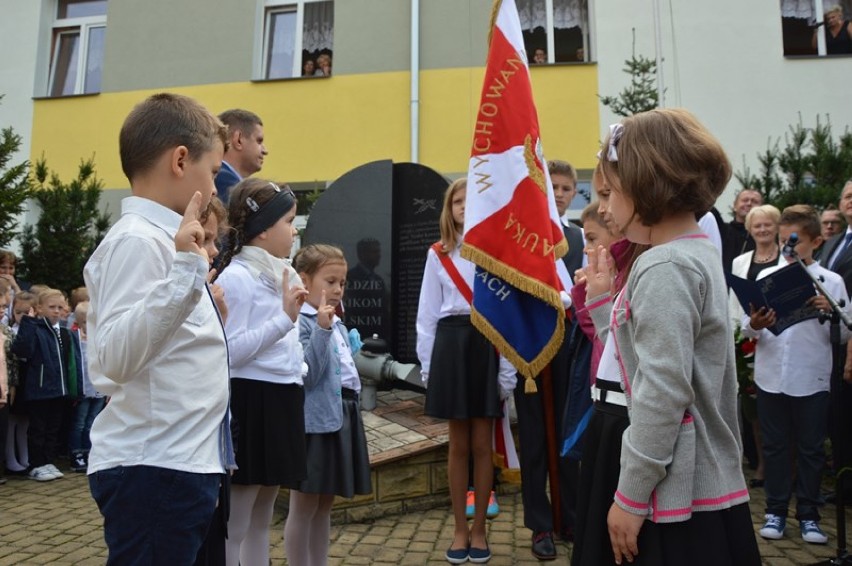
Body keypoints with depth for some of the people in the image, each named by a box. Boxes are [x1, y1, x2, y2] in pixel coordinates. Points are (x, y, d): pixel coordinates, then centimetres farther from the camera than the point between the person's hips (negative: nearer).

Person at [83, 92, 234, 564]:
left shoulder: (162, 239, 11)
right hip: (153, 471, -10)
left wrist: (193, 271, 20)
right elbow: (117, 359, -28)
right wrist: (184, 273, -33)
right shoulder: (137, 240, -17)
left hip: (182, 466, 10)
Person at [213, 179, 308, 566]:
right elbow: (229, 353, -21)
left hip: (280, 400, 9)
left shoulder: (277, 275, 13)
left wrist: (300, 372, 18)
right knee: (235, 527, 2)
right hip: (252, 402, -9)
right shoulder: (236, 277, -13)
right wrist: (285, 318, -21)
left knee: (261, 521, 18)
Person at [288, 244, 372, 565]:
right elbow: (307, 376, -22)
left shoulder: (337, 324, 14)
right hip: (316, 421, -8)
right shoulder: (299, 322, -13)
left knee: (324, 506, 17)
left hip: (342, 417, 8)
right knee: (304, 508, 5)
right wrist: (322, 330, -27)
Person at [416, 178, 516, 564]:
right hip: (451, 346, 1)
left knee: (482, 445, 6)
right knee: (458, 445, 8)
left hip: (487, 345, -1)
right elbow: (427, 314, 6)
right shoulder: (437, 255, 8)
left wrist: (507, 370, -6)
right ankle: (460, 530, 24)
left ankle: (479, 530, 23)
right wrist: (427, 366, 1)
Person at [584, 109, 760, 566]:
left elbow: (663, 393, -23)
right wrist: (602, 299, 10)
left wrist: (630, 494, -16)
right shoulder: (697, 253, 12)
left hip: (681, 497, -10)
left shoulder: (665, 268, -19)